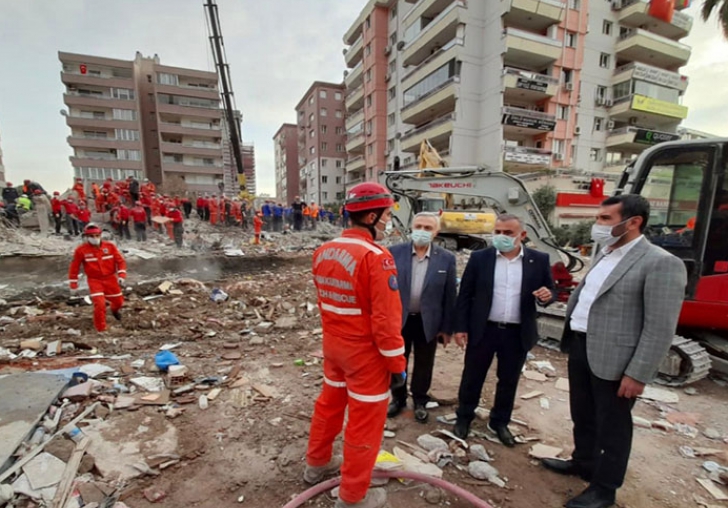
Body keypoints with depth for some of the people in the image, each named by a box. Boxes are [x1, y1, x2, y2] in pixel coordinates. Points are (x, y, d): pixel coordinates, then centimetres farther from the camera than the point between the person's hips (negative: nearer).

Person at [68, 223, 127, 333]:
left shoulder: (110, 246, -7)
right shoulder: (81, 250, -10)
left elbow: (120, 261, -1)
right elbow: (74, 268, -2)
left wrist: (121, 276, -12)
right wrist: (73, 285, -1)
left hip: (110, 279, 2)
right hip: (94, 280, -2)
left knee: (118, 301, 14)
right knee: (100, 304, -16)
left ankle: (115, 309, 54)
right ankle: (101, 329, 2)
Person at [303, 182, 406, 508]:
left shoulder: (324, 252, 1)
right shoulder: (376, 257, -24)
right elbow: (386, 318, -24)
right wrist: (396, 363, -13)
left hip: (333, 345, 8)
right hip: (366, 353, -7)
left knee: (329, 404, 25)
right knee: (365, 423, 11)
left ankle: (317, 464, 47)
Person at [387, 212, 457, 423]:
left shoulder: (446, 259, -8)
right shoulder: (395, 252, -9)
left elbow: (450, 295, -3)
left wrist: (447, 327, -2)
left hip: (428, 321, 0)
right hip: (398, 318, 0)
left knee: (424, 364, 18)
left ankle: (420, 401, 42)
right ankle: (398, 398, 41)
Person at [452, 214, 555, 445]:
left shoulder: (539, 260, -2)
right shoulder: (479, 258, -5)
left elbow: (549, 291, 7)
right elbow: (464, 295, -2)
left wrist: (547, 295, -17)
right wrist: (460, 327, -5)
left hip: (517, 334, 2)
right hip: (483, 330, -1)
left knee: (509, 381, 17)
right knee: (472, 377, 12)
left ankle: (499, 422, 38)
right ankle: (464, 418, 33)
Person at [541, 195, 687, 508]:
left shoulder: (661, 264, -15)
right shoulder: (604, 255, 11)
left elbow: (660, 329, -17)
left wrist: (637, 374, -17)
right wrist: (571, 340, 15)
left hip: (613, 359, -7)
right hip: (580, 348, 8)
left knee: (611, 426, 11)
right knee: (582, 416, 23)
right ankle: (583, 463, 44)